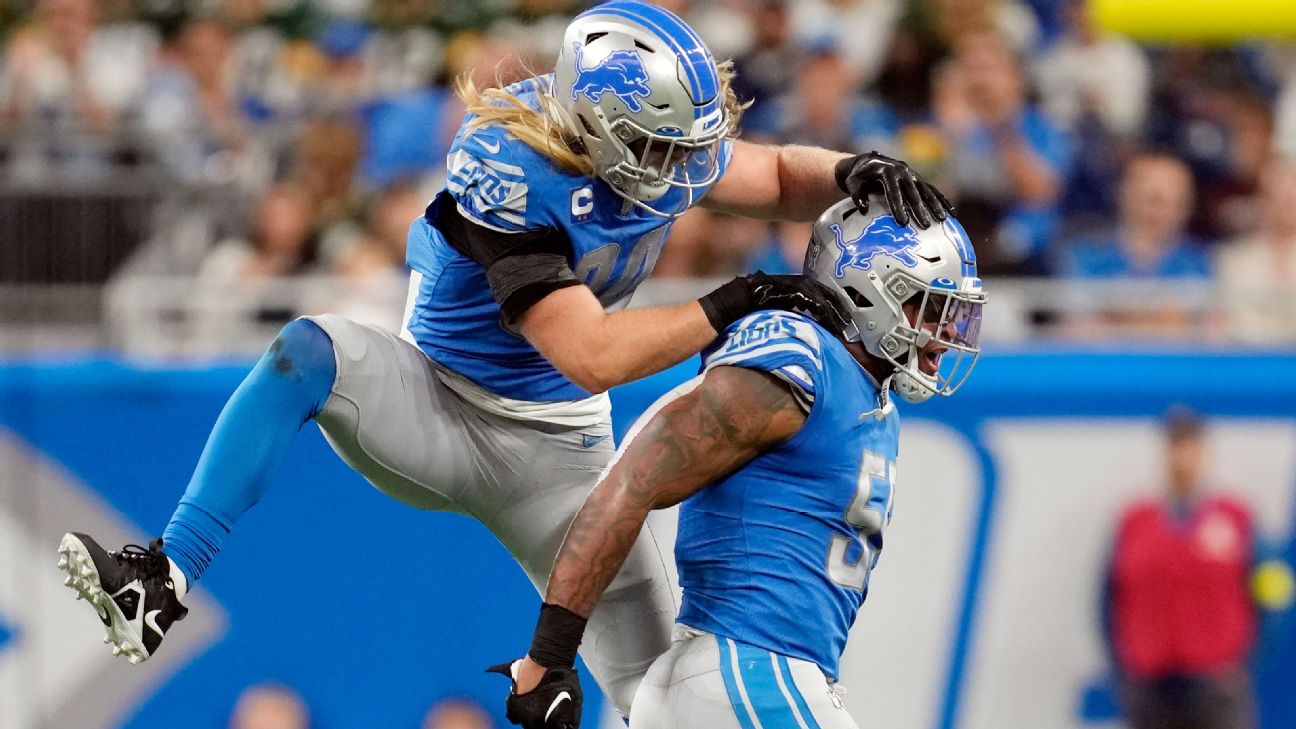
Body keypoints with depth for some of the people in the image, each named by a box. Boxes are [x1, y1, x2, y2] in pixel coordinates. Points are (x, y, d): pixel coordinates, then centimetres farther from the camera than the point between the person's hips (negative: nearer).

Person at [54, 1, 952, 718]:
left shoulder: (658, 141, -11)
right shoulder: (507, 170, -29)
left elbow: (777, 178, 8)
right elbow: (590, 356, -33)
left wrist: (850, 175, -13)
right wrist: (728, 308, -33)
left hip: (554, 454, 5)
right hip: (434, 412, -5)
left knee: (662, 696, -3)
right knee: (309, 352, -35)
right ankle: (160, 582, -39)